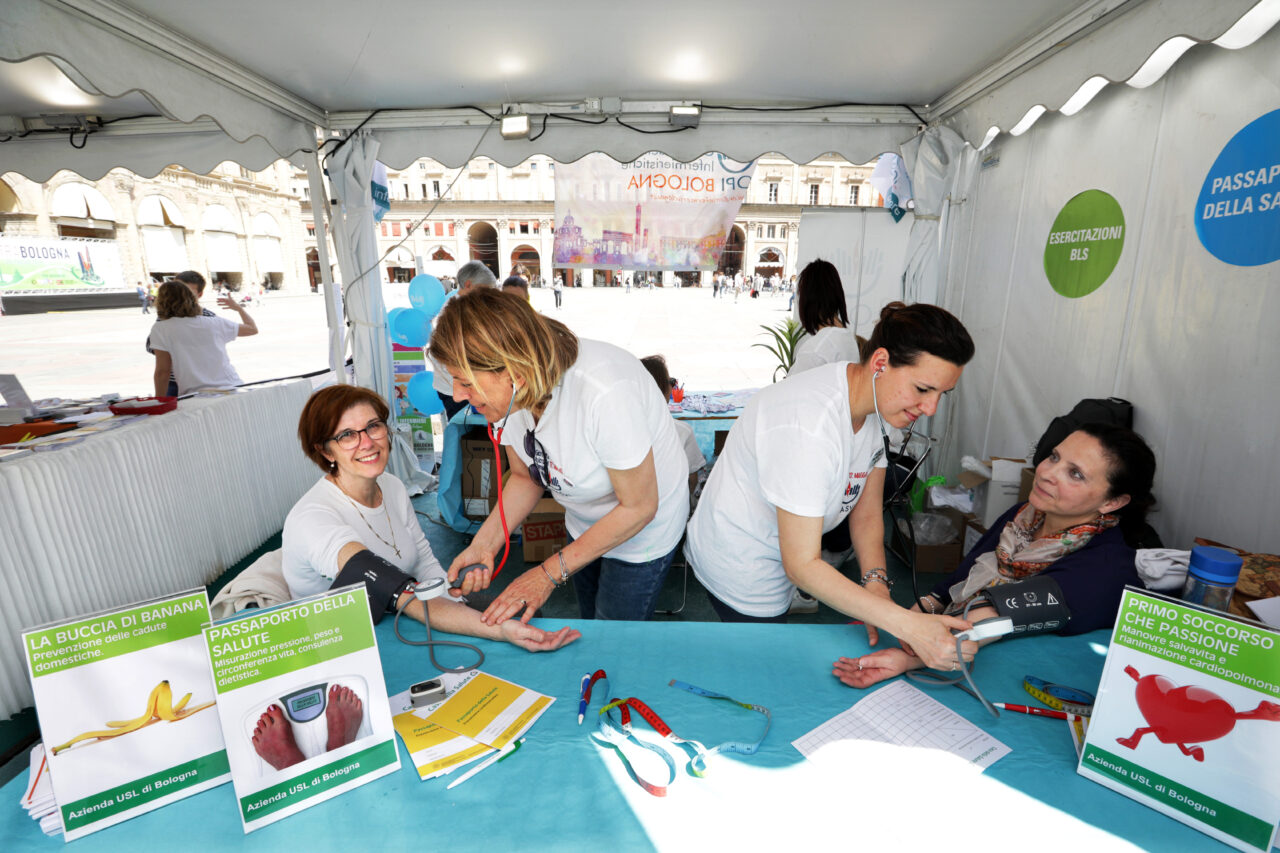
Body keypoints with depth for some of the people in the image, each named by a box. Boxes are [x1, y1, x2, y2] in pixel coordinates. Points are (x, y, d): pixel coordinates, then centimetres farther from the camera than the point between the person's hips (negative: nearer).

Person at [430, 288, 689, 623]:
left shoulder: (604, 393, -41)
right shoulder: (508, 393, -19)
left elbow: (639, 507, -28)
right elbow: (525, 477, -2)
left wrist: (550, 573, -24)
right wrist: (484, 543, -18)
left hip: (642, 529, -6)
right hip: (584, 523, 6)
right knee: (588, 631, 26)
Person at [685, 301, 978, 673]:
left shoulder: (874, 403, -8)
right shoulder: (808, 429, -37)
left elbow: (866, 513, -2)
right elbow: (801, 566, -32)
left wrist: (876, 583, -18)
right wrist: (909, 625, -34)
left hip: (781, 555, 8)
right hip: (741, 569, -8)